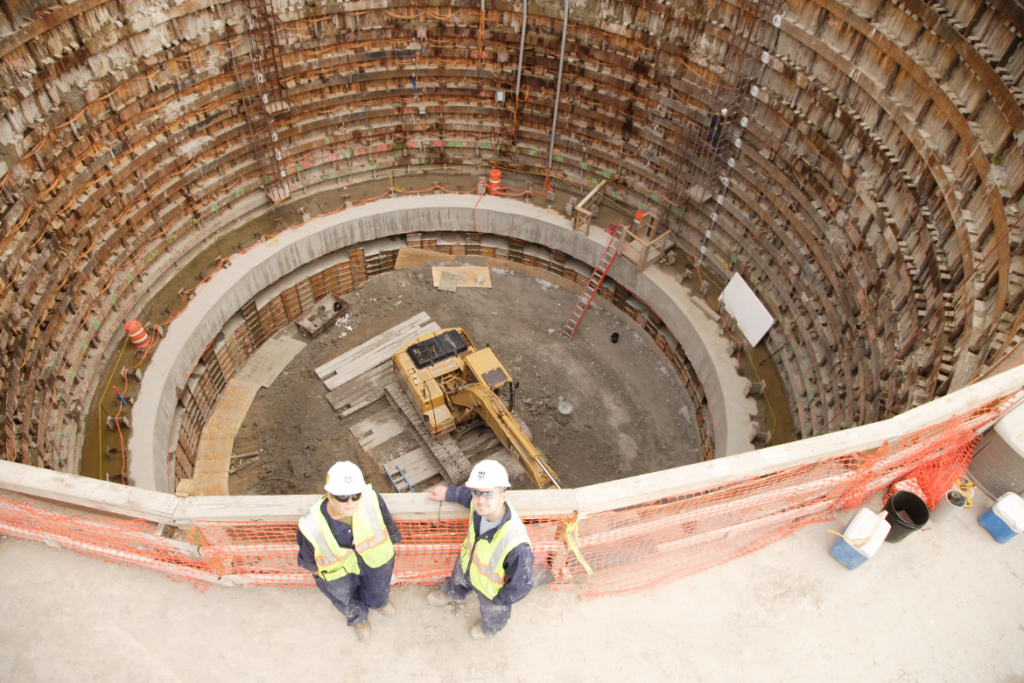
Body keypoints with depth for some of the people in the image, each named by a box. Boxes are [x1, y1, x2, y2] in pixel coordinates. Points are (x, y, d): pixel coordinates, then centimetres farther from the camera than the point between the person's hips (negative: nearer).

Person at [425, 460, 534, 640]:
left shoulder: (516, 545, -51)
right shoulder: (479, 505, -33)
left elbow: (521, 585, -32)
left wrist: (500, 599, -15)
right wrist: (448, 493, 6)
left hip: (491, 587, -4)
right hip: (467, 564, 4)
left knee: (492, 612, 33)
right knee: (458, 580, 40)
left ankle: (489, 629, 69)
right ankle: (451, 593, 77)